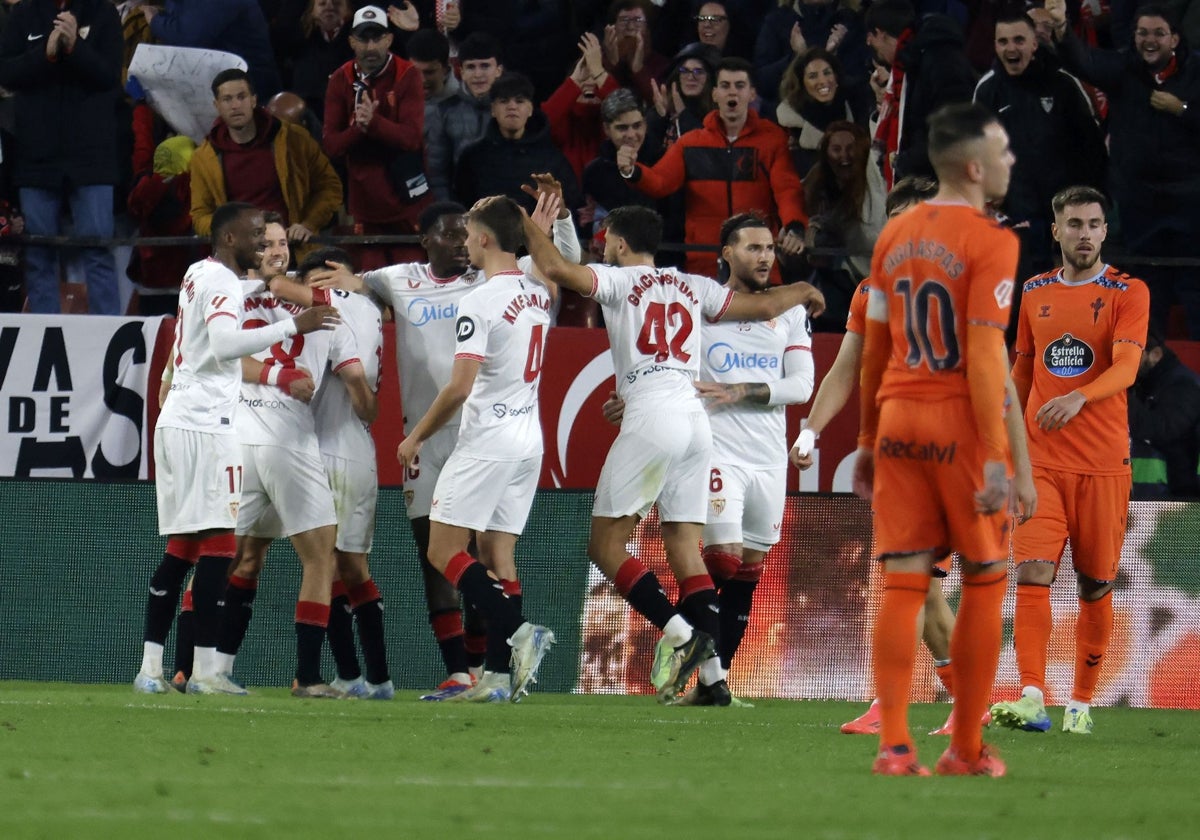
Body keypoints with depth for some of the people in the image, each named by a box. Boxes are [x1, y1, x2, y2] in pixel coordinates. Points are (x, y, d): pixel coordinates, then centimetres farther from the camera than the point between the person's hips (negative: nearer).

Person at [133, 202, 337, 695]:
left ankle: (151, 666, 7)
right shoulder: (221, 283, -10)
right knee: (217, 543, -9)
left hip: (177, 422, 10)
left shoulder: (200, 275, 20)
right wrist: (293, 327, -27)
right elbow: (225, 343, -27)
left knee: (180, 550, 10)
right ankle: (206, 670, -13)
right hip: (205, 424, -10)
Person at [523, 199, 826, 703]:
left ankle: (679, 630, -17)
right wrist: (804, 292, 43)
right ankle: (712, 674, -4)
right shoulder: (692, 287, 18)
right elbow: (763, 307, 23)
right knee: (685, 546, 5)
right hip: (696, 420, 6)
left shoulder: (620, 281, 4)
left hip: (651, 418, -6)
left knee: (606, 544, 0)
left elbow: (555, 268, -7)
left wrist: (527, 225, 10)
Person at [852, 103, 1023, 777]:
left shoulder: (895, 235, 10)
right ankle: (967, 749, 10)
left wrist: (868, 440, 23)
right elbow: (984, 354, -18)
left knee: (903, 584, 3)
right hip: (961, 421, -5)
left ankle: (895, 746, -4)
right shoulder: (990, 242, -11)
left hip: (898, 418, 5)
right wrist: (996, 457, -19)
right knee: (984, 583, 7)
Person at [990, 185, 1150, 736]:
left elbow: (1125, 369, -15)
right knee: (1032, 572, -14)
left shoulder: (1129, 293, -1)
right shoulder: (1035, 294, 11)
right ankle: (1032, 700, -22)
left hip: (1104, 463, -2)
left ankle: (1081, 704, 15)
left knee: (1095, 586, 3)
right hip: (1041, 462, 2)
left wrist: (1078, 398, -33)